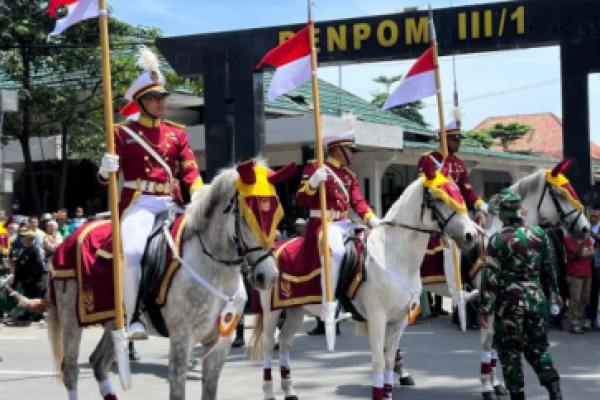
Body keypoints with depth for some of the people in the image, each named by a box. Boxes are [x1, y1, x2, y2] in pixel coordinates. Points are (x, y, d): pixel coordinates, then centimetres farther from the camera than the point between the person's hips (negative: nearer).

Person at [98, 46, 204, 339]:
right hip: (139, 202, -4)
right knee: (133, 251, -29)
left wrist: (199, 195, -14)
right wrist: (105, 171, -22)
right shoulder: (124, 132, 6)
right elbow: (110, 177, 3)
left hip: (172, 203, 5)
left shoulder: (176, 133, 15)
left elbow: (190, 170, 6)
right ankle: (132, 318, -21)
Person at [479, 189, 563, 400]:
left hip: (510, 302, -5)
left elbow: (490, 277, -14)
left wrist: (484, 309, -9)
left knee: (510, 351, 8)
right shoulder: (539, 234, 1)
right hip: (537, 299, 5)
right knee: (538, 347, 17)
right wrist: (554, 291, 27)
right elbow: (548, 268, 12)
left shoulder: (498, 239, -13)